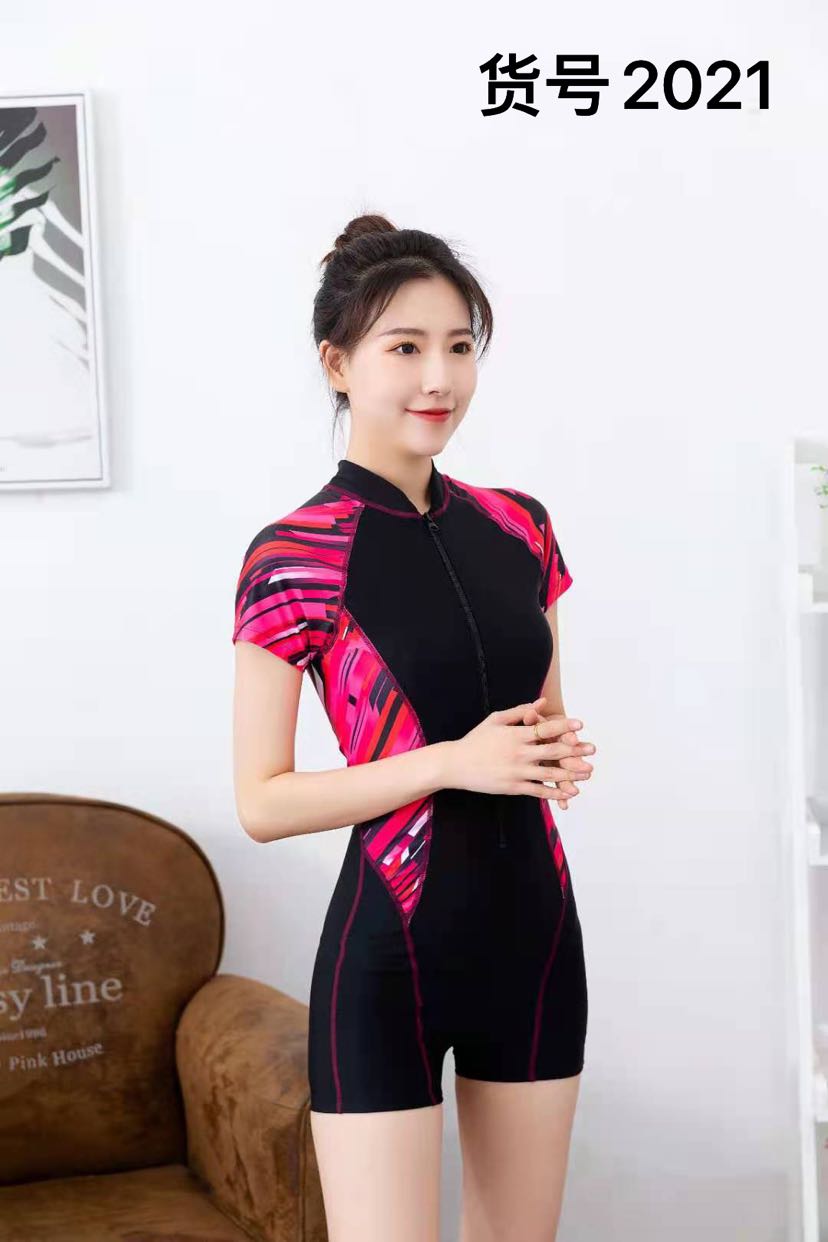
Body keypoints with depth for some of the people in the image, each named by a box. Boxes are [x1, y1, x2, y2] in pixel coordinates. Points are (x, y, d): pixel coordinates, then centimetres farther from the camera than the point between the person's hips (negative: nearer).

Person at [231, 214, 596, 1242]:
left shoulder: (518, 527, 5)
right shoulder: (295, 555, -11)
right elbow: (262, 801, -11)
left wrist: (560, 753, -5)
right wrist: (456, 761, -19)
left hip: (534, 925, 6)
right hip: (392, 943, -5)